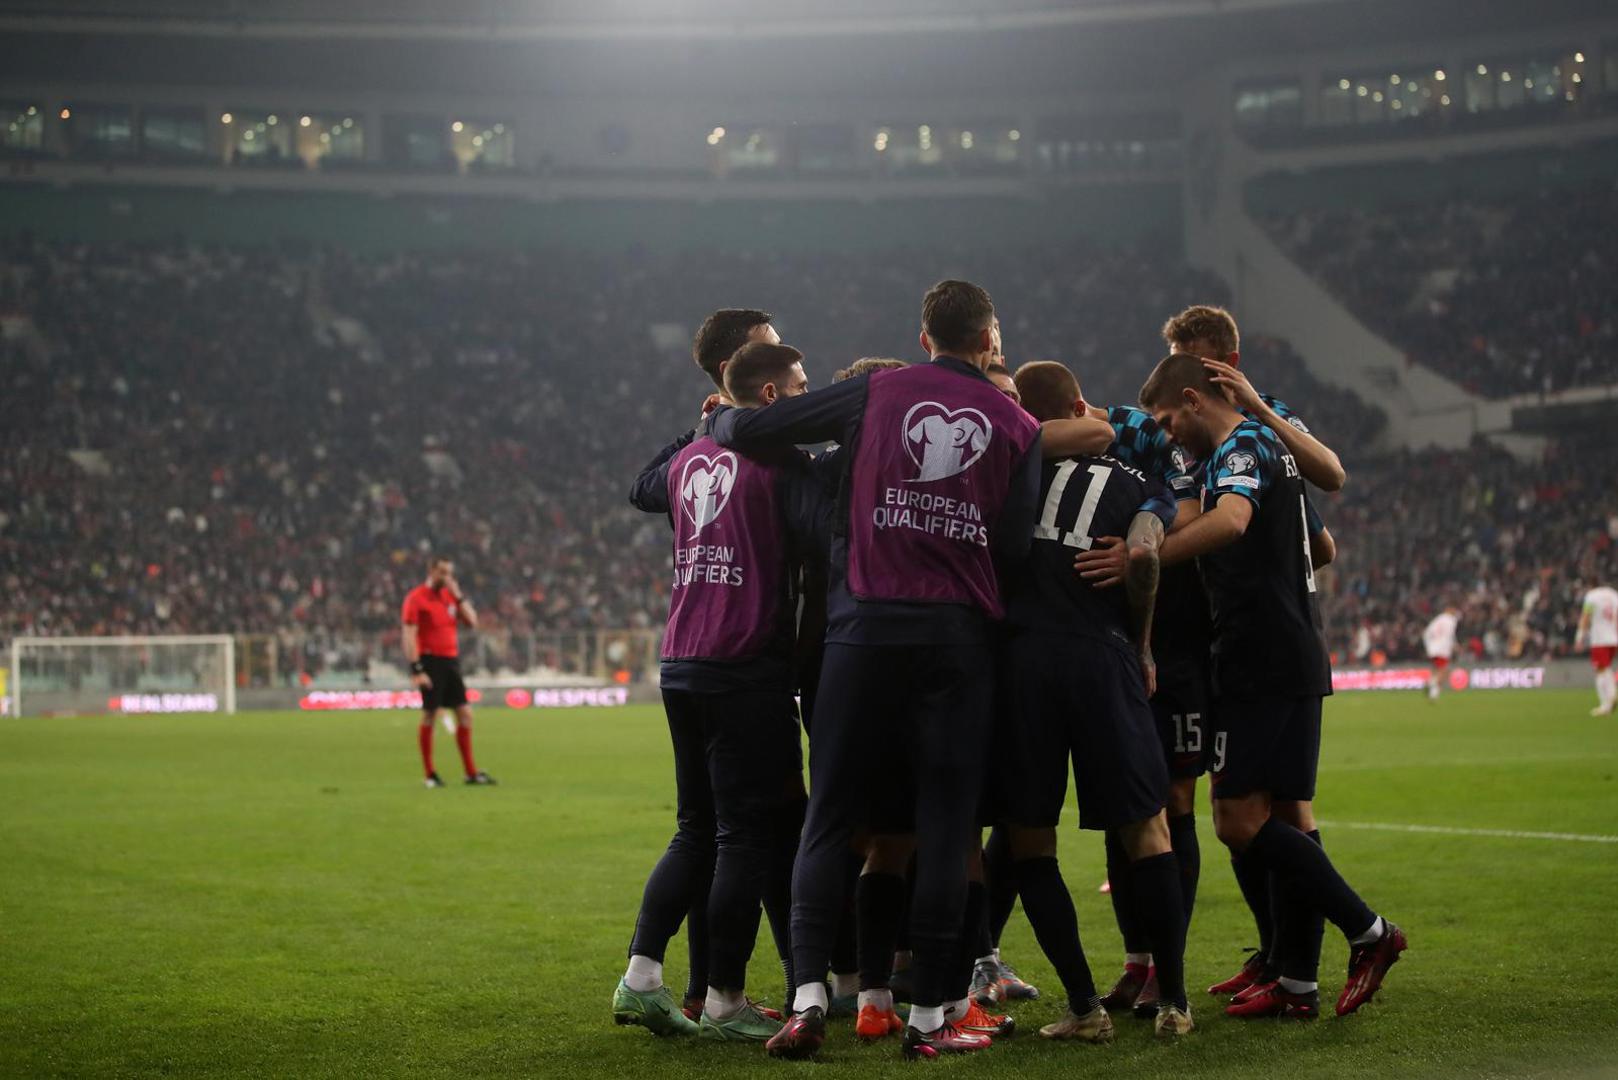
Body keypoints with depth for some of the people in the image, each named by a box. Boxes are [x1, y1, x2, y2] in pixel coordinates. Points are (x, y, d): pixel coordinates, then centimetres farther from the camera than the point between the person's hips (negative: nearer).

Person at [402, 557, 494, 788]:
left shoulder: (451, 595, 13)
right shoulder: (416, 598, -7)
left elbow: (472, 623, 8)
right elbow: (409, 635, -12)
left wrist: (459, 597, -2)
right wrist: (416, 670, -19)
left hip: (451, 660, 7)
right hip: (430, 661, -7)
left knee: (465, 714, 4)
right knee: (430, 716, -4)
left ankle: (471, 772, 9)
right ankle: (430, 775, 4)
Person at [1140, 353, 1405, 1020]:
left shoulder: (1239, 448, -10)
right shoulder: (1269, 444, 21)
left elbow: (1230, 521, -32)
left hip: (1260, 661, -10)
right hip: (1300, 658, 10)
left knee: (1239, 820, -10)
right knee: (1289, 814, 9)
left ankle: (1367, 932, -7)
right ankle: (1296, 981, 10)